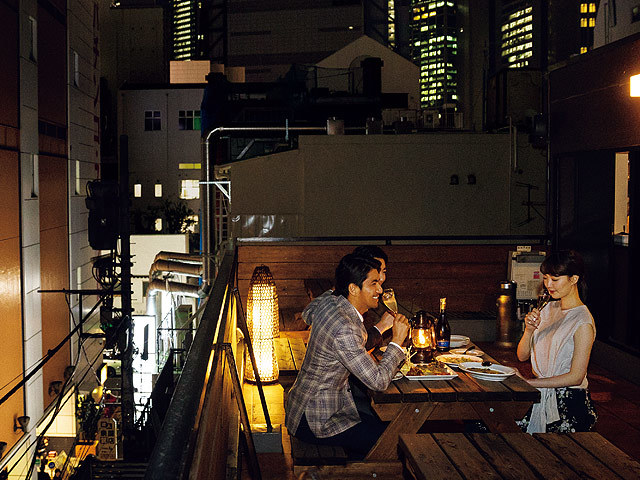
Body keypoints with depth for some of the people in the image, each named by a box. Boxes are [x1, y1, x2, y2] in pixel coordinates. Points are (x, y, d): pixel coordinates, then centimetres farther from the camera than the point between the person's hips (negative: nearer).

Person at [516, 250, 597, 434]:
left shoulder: (583, 322, -14)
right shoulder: (549, 309, 9)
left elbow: (575, 377, -17)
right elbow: (522, 356, 8)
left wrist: (527, 383, -17)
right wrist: (529, 330, -13)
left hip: (568, 404, -6)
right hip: (540, 397, 6)